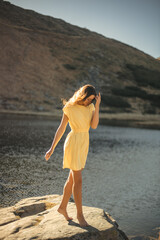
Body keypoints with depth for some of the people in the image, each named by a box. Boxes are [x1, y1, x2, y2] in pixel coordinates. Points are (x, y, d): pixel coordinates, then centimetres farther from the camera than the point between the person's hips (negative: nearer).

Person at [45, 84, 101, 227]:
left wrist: (97, 105, -14)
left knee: (72, 179, 14)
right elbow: (61, 129, -5)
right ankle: (80, 214, 9)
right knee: (78, 181, -5)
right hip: (73, 144, -7)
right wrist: (52, 148, -3)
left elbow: (94, 125, -8)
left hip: (84, 145, 7)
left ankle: (62, 207, 29)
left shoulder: (90, 107, 5)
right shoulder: (70, 108, -10)